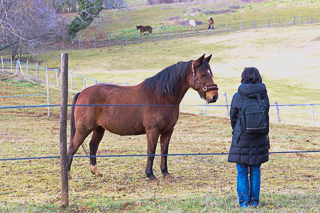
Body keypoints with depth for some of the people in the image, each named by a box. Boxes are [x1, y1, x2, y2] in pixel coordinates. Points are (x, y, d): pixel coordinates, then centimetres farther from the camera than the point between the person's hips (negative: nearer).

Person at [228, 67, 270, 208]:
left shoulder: (238, 97, -12)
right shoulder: (264, 96, -6)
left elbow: (233, 117, 1)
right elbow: (266, 115, 4)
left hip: (241, 138, -3)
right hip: (259, 138, 3)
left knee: (242, 172, 6)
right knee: (255, 171, 14)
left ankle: (244, 201, 6)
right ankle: (254, 200, 18)